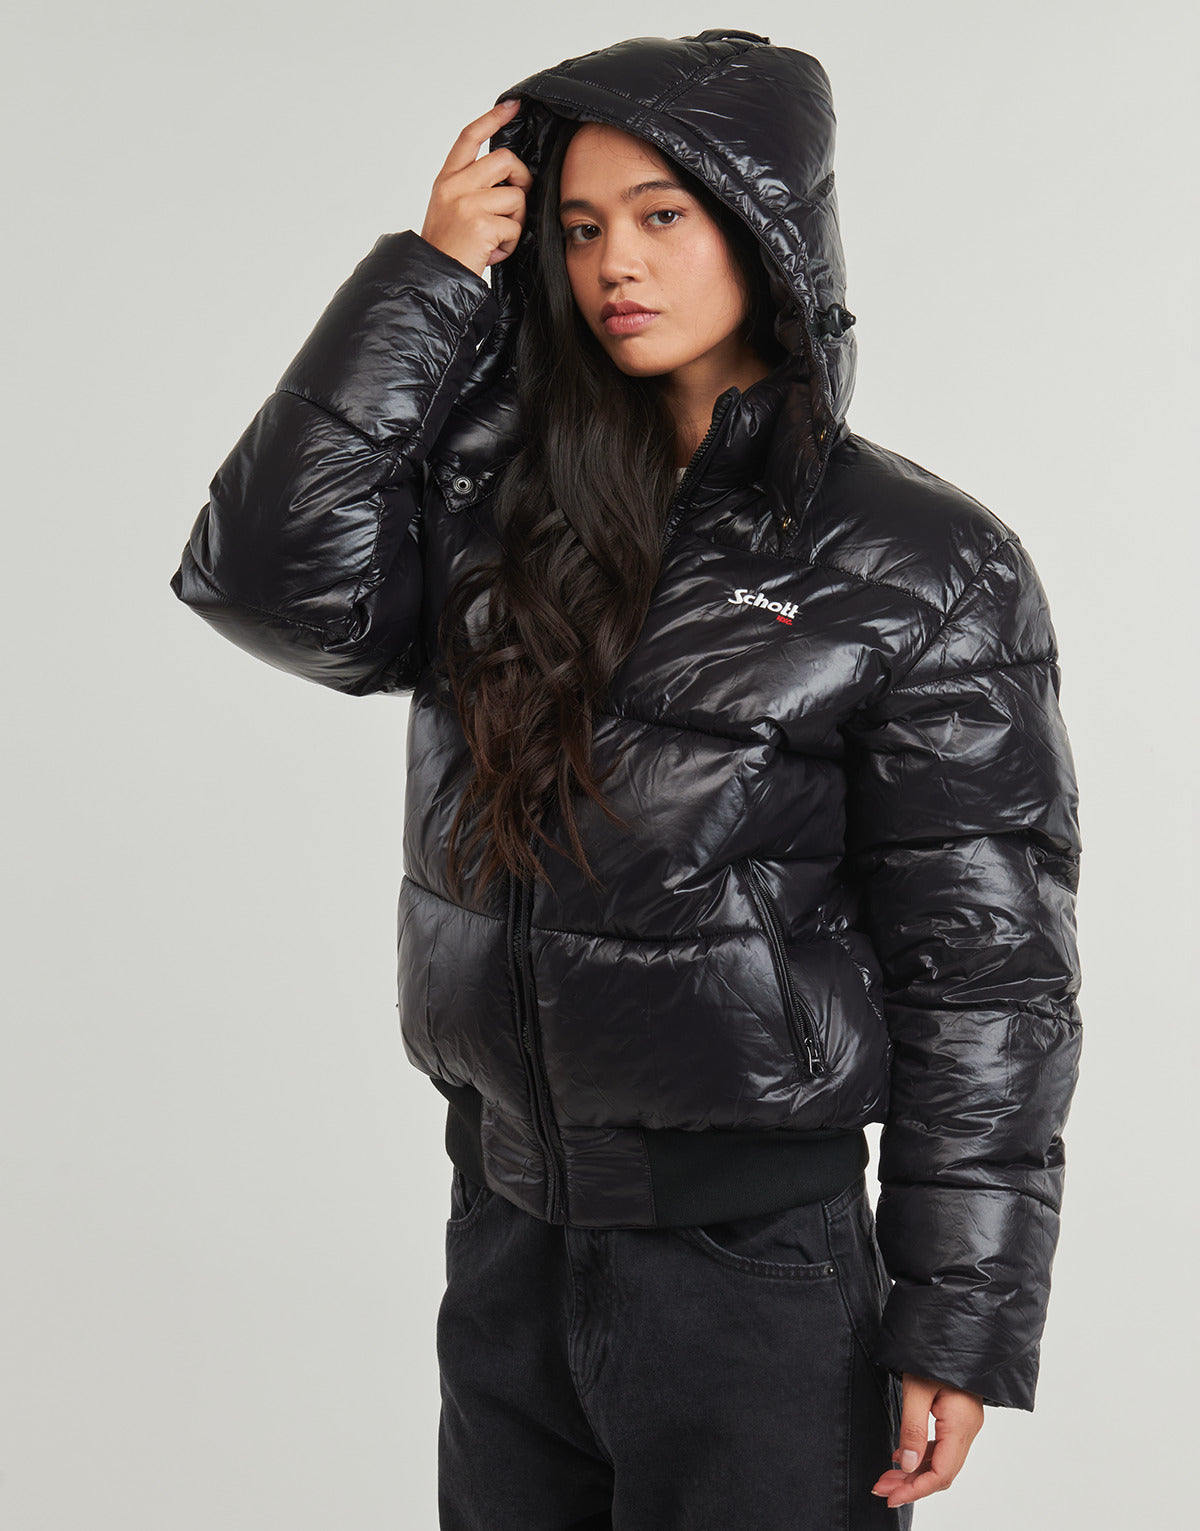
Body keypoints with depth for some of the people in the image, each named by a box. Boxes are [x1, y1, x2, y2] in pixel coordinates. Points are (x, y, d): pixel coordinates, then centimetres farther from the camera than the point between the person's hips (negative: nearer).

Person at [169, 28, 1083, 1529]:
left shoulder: (924, 569, -9)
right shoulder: (497, 497, 3)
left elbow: (985, 971, -9)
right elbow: (270, 579, -12)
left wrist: (958, 1326, -10)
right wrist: (427, 275, -11)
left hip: (752, 1253, -4)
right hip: (504, 1232, 4)